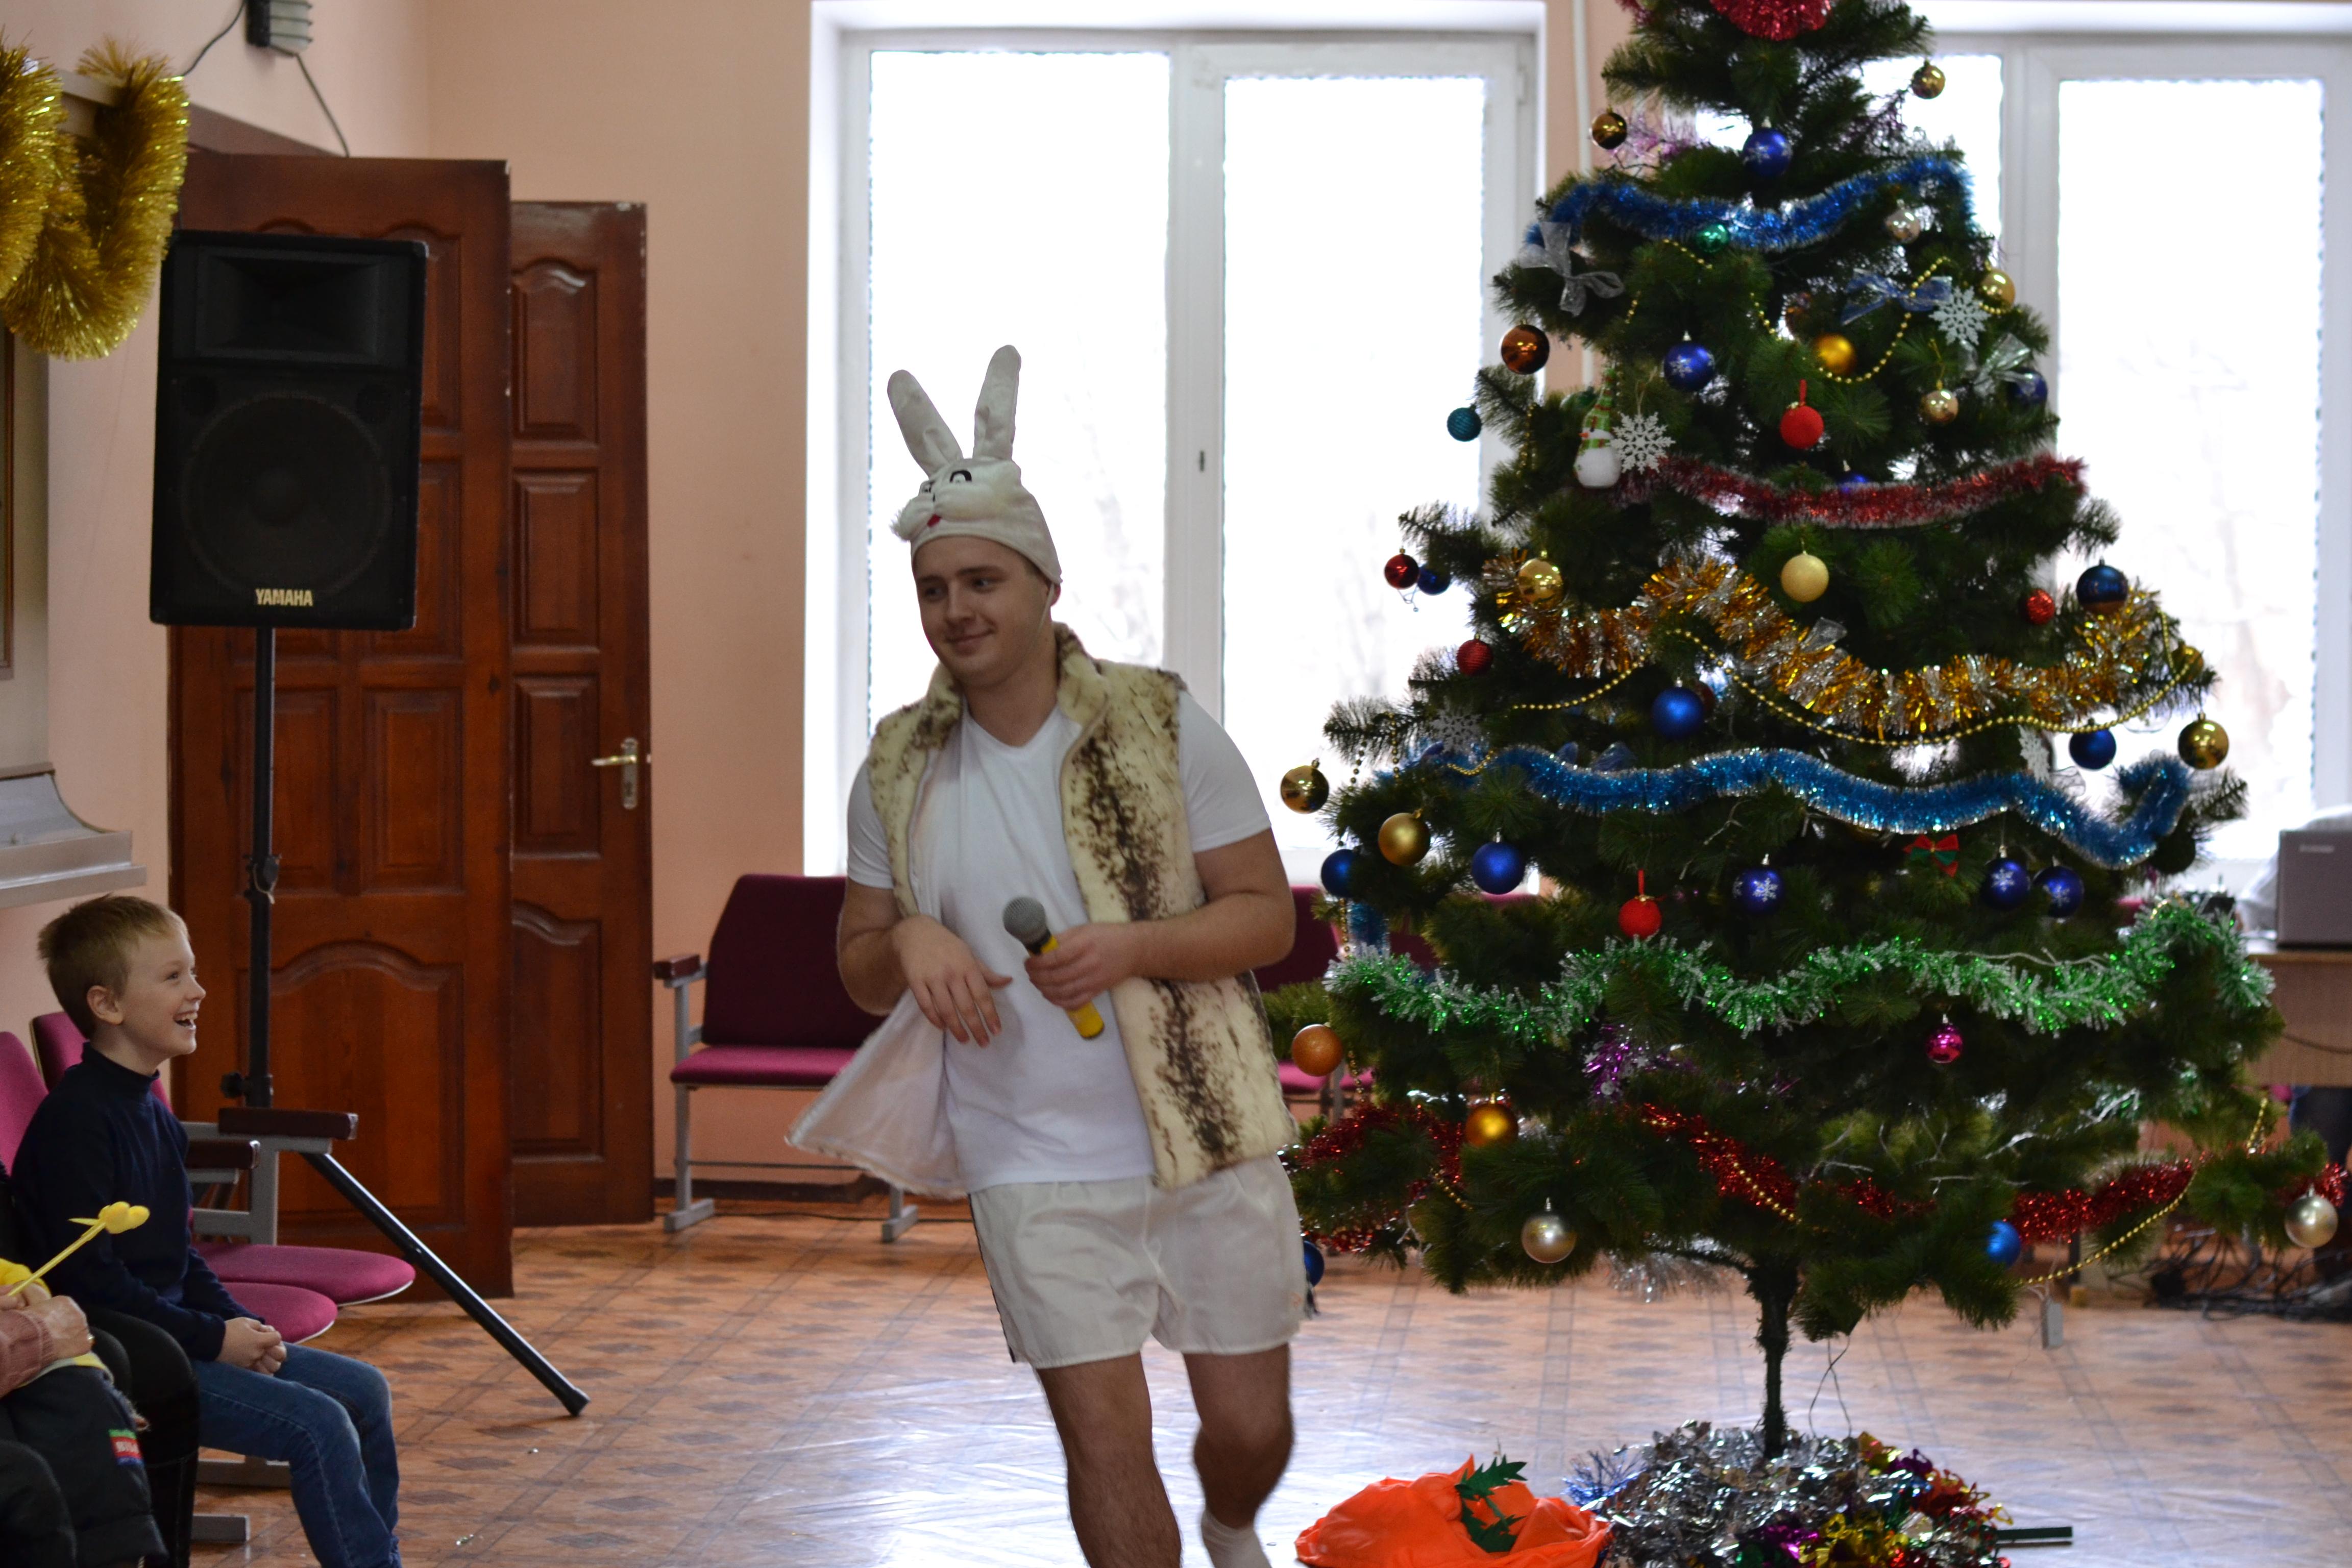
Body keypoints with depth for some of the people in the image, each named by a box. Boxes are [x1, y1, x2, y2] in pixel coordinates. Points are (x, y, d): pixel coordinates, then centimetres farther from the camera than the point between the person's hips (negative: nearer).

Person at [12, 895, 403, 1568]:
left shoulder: (151, 1113, 13)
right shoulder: (76, 1120, -18)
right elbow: (90, 1280, -22)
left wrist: (241, 1325, 4)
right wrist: (214, 1339, -17)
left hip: (175, 1331, 10)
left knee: (362, 1389, 7)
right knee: (317, 1425, -20)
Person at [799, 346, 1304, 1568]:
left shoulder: (1161, 725, -5)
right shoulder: (899, 770, 2)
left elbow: (1267, 915, -3)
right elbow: (859, 963, 11)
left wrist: (1136, 944, -21)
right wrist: (908, 944, -13)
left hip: (1210, 1142, 0)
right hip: (1035, 1164, 1)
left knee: (1252, 1427, 10)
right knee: (1105, 1436, -4)